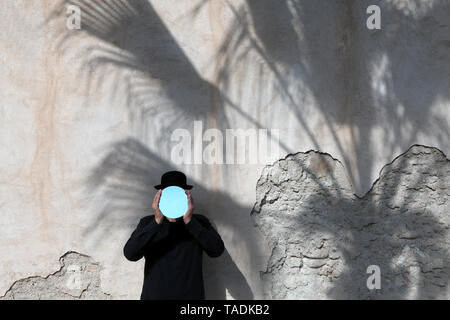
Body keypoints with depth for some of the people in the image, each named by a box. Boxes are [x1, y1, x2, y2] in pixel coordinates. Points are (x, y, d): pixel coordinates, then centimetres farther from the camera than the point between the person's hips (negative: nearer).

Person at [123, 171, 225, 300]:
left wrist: (189, 221, -23)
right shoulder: (147, 222, 2)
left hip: (191, 294, 0)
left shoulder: (199, 222, 2)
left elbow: (217, 250, -13)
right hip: (154, 295, 0)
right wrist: (157, 221, -23)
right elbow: (130, 253, -13)